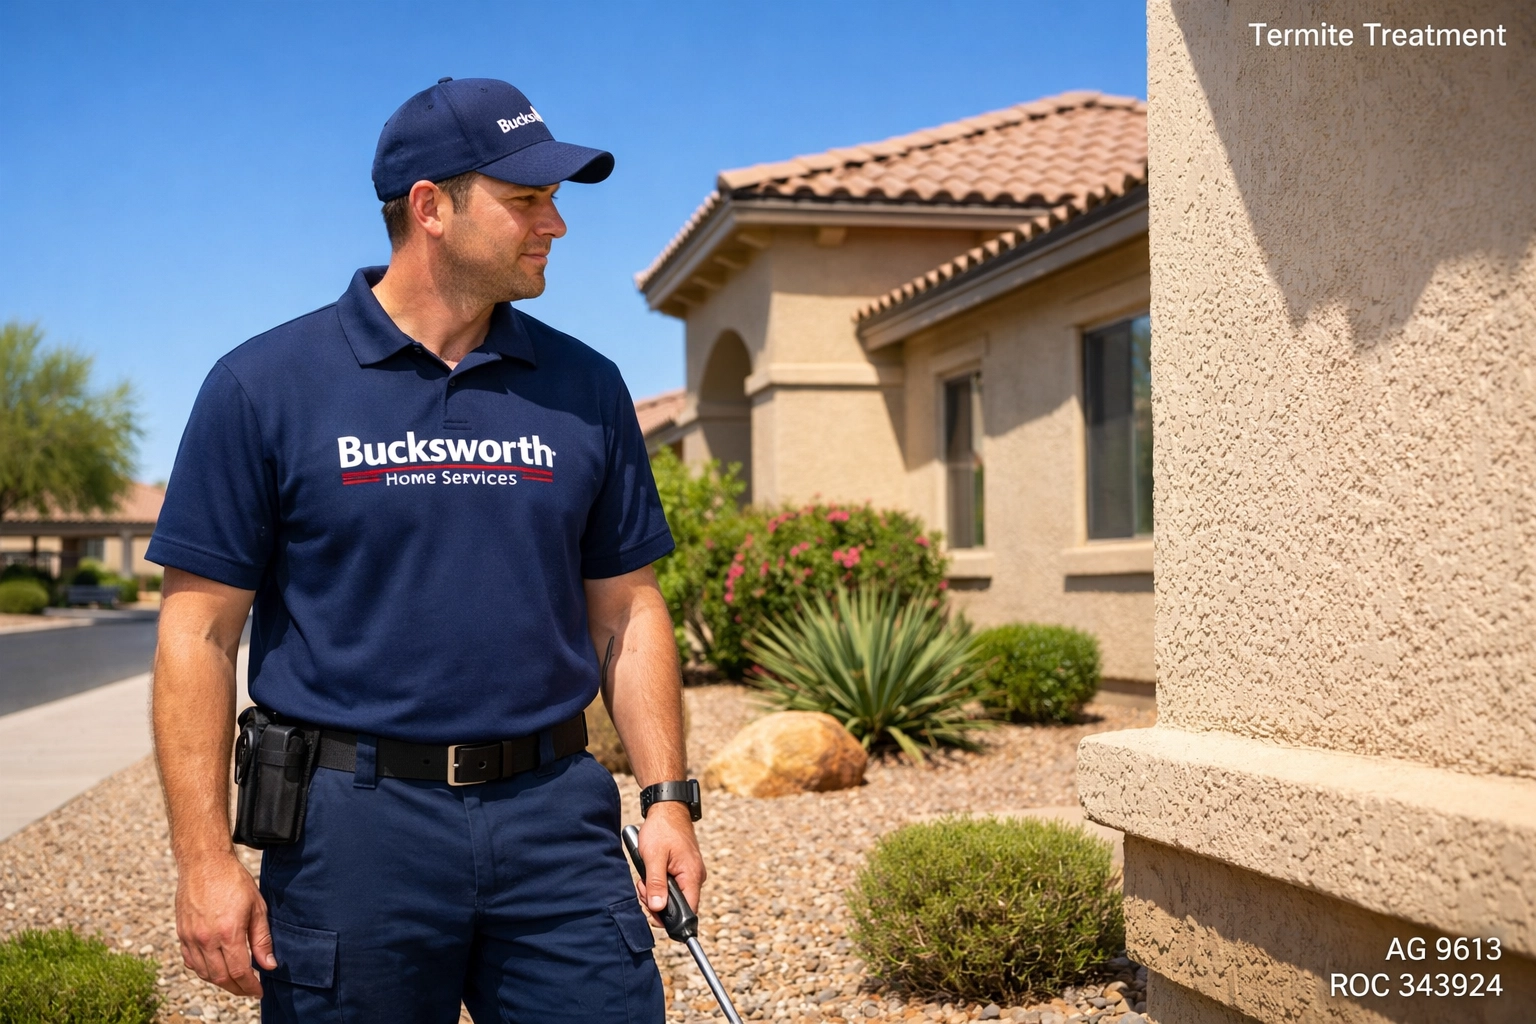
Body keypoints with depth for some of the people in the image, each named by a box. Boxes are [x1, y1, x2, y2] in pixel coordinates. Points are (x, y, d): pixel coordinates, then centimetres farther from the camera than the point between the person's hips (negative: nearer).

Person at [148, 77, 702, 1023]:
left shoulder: (585, 388, 7)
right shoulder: (264, 387, -3)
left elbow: (626, 609, 11)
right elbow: (201, 632, -3)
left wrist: (669, 799, 4)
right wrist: (206, 858, -8)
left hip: (554, 815, 3)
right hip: (355, 825, -2)